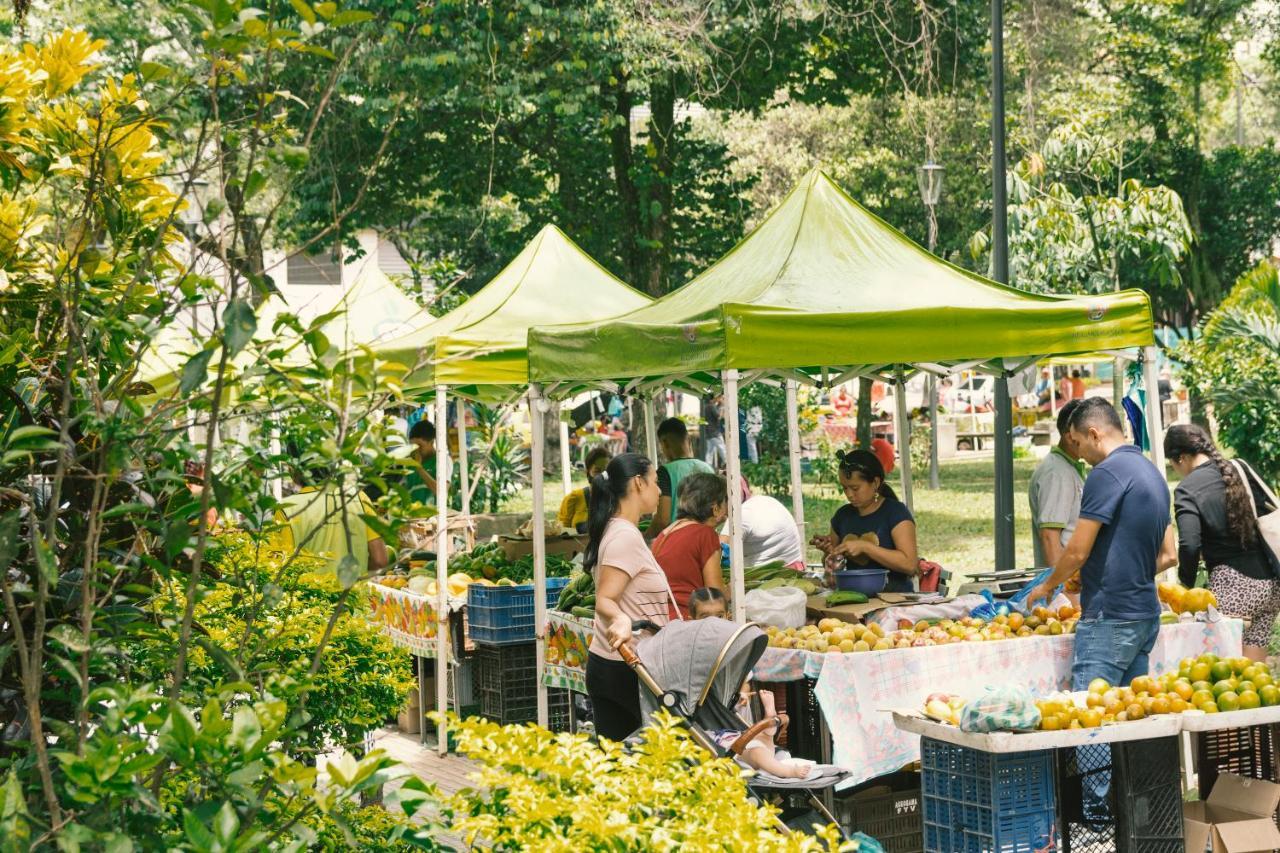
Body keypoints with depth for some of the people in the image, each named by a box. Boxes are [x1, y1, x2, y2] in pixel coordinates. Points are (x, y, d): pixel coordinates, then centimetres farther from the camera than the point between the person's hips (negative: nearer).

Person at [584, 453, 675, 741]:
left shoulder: (615, 531, 15)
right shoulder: (626, 536, -16)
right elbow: (605, 600, -23)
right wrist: (621, 620, -44)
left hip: (608, 664, 10)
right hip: (625, 670, -10)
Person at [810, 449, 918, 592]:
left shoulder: (895, 512, -1)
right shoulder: (842, 515, 14)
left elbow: (910, 564, -13)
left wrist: (864, 546, -16)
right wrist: (828, 551, 3)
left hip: (894, 595, -4)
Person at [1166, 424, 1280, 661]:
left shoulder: (1187, 489, -8)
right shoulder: (1241, 471, 10)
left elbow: (1189, 545, -17)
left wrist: (1186, 585, -2)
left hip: (1234, 588, -6)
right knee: (1255, 665, 10)